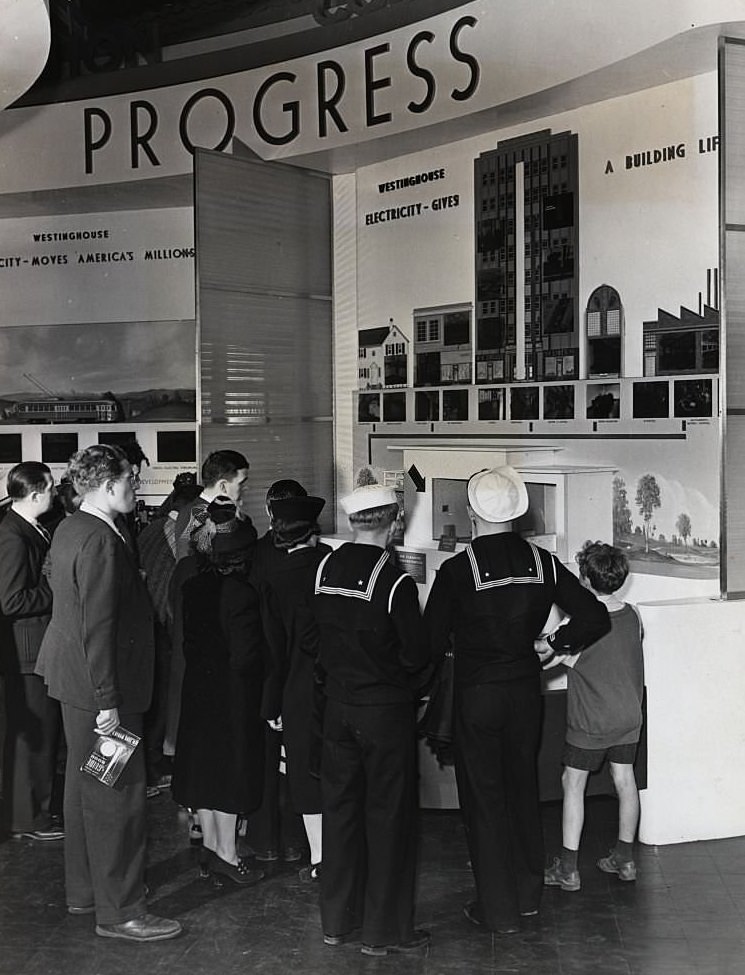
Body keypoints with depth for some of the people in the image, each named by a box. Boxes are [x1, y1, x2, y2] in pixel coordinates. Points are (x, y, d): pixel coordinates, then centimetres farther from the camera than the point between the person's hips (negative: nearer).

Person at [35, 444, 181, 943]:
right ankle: (119, 910, 8)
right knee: (118, 796, -1)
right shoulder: (101, 540, -22)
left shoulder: (70, 529, 10)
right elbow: (97, 627, -25)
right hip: (99, 684, -11)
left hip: (74, 677, 11)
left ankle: (83, 890, 34)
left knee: (85, 787, 20)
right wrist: (107, 703, -23)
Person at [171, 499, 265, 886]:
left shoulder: (193, 585, -2)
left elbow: (187, 638, 5)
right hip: (231, 693, -7)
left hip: (198, 684, 7)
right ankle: (227, 854, 14)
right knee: (231, 765, 4)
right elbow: (245, 657, -20)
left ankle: (209, 844, 29)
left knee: (205, 763, 16)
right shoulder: (241, 593, -22)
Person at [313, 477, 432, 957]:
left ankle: (337, 920, 26)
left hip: (338, 704, 5)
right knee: (389, 815, 6)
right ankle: (385, 930, 15)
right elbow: (416, 655, -14)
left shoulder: (326, 568, -2)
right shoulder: (395, 581, -18)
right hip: (387, 710, -5)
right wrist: (415, 687, 6)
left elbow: (316, 635, 6)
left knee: (340, 808, 15)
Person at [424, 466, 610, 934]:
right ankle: (528, 893, 32)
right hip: (526, 691, 4)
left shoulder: (456, 570, -16)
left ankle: (499, 909, 16)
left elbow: (433, 642, -12)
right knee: (524, 790, 20)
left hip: (476, 697, -4)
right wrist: (554, 645, 7)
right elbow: (595, 617, -4)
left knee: (484, 798, 8)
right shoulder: (542, 562, -5)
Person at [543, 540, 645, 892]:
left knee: (573, 784, 4)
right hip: (629, 716, 6)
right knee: (624, 781, 14)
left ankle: (567, 868, 6)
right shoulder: (631, 616, -3)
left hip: (590, 722, -6)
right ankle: (625, 859, 25)